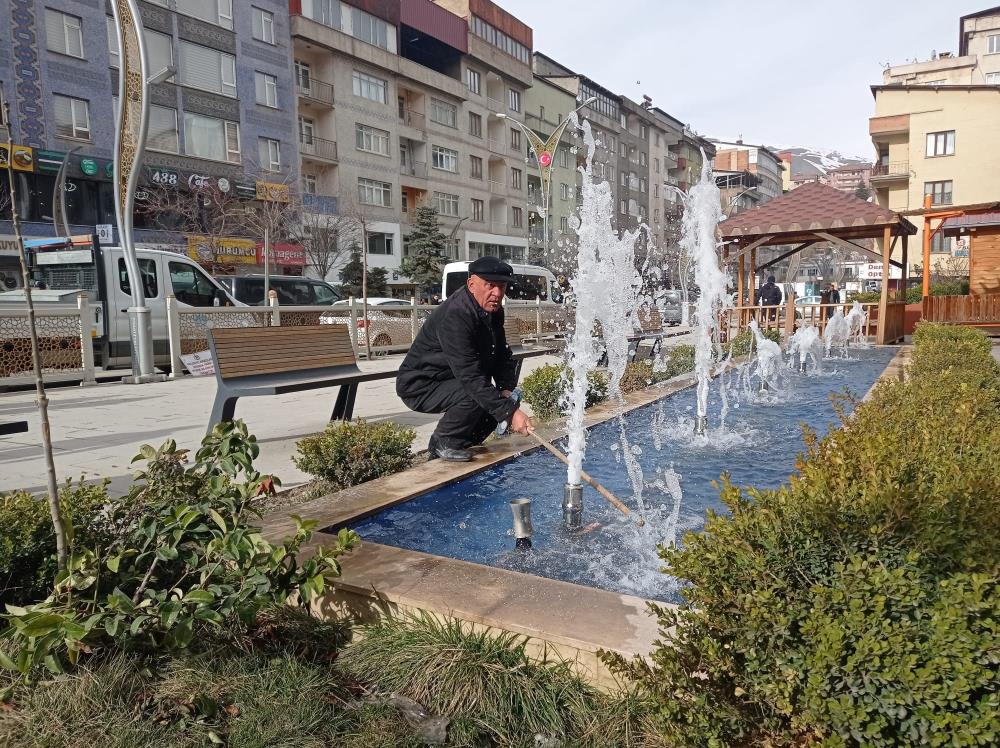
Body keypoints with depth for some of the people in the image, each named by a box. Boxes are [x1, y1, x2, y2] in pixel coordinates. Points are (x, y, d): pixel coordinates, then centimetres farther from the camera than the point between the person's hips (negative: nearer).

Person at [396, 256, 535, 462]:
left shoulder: (493, 311, -1)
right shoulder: (455, 316, -31)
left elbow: (503, 356, 10)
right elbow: (471, 378, -36)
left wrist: (507, 389, -8)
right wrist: (510, 412, -38)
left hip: (452, 381, 9)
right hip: (420, 386, -9)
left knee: (501, 400, 4)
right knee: (475, 396, -31)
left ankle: (456, 444, 15)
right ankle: (444, 443, -7)